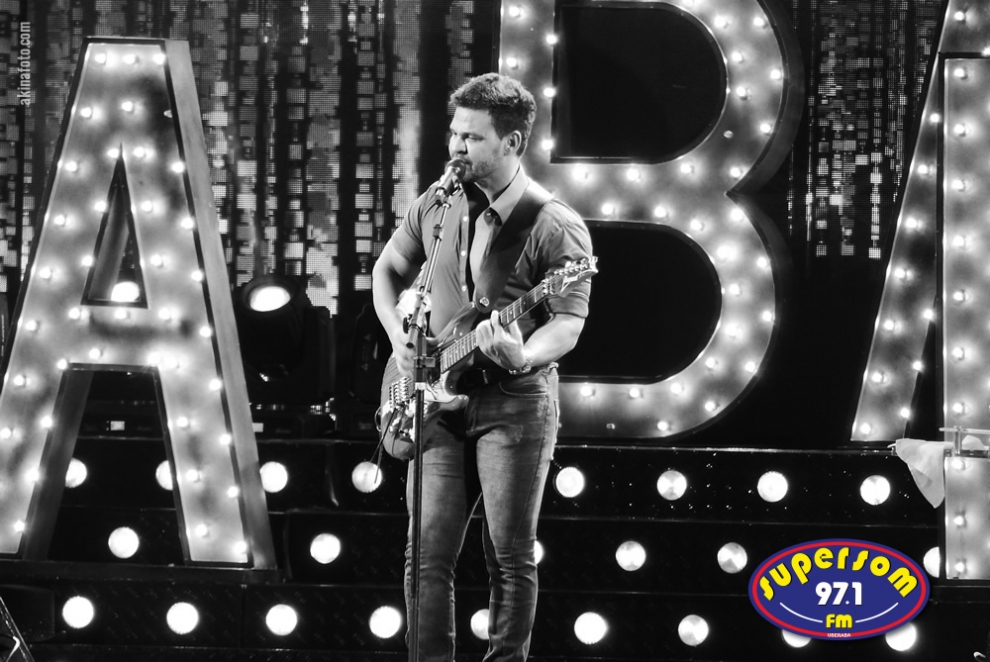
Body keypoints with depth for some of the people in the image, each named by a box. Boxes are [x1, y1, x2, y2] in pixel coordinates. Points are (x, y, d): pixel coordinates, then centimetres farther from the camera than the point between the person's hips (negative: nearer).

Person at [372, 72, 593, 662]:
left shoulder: (557, 227, -10)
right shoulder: (436, 205, 7)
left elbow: (568, 321, -14)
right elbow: (388, 271, 20)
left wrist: (524, 357, -34)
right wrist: (399, 338, 3)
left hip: (515, 403, -5)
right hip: (439, 399, 5)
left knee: (511, 558, 0)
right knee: (428, 554, 0)